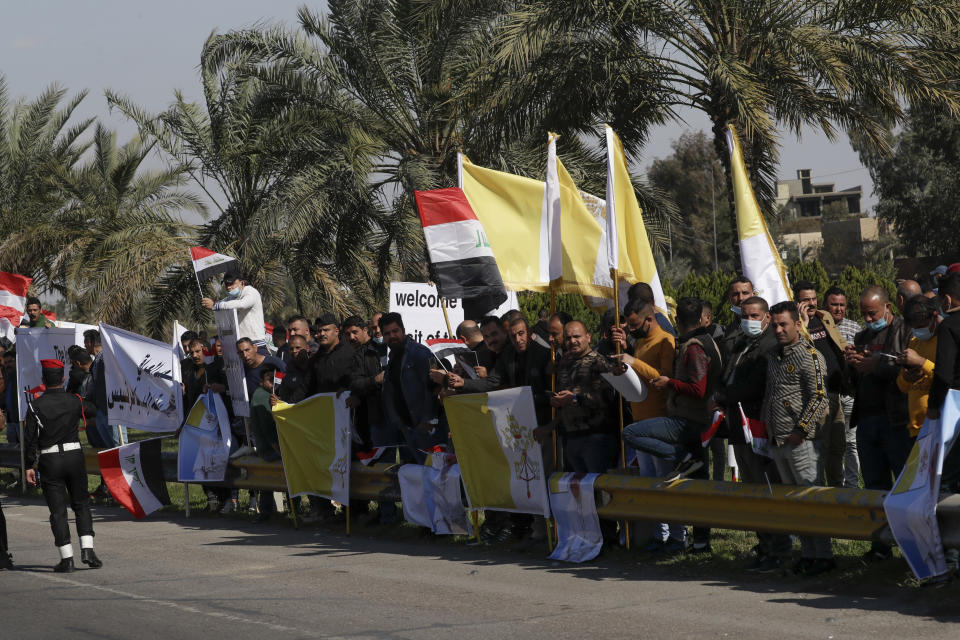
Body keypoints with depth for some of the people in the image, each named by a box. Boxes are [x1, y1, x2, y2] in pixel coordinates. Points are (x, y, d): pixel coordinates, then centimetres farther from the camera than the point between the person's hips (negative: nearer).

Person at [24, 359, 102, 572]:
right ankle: (87, 549, -1)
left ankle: (67, 558, -1)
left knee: (58, 510, 2)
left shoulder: (36, 406, -6)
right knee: (81, 504, 13)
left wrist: (29, 466, 0)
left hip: (49, 460, -2)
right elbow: (92, 413, 21)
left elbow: (31, 438, -6)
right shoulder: (74, 401, 0)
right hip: (74, 456, 2)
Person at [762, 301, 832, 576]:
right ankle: (808, 554, 14)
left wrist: (801, 431, -17)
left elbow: (819, 397, -15)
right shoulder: (774, 357, 17)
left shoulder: (809, 355, -9)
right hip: (777, 441, 8)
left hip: (800, 441, -8)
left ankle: (824, 555, -4)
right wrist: (767, 428, 17)